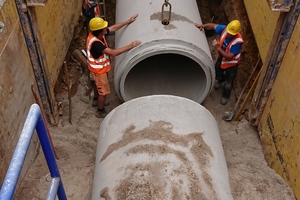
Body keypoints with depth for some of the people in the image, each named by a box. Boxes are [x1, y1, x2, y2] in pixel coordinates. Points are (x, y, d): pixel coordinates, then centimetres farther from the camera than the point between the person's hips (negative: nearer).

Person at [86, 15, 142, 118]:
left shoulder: (97, 34, -14)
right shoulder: (95, 43, -40)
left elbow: (113, 28, -1)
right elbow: (113, 53, -43)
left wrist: (128, 21, -1)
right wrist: (130, 46, -42)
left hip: (98, 67, 9)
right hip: (99, 69, -9)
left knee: (98, 84, 32)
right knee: (103, 91, 9)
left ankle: (96, 100, 57)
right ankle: (100, 111, 29)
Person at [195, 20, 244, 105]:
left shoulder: (238, 42, -40)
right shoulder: (224, 29, -27)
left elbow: (229, 57, -36)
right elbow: (213, 26, -9)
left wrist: (218, 48, -43)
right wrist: (202, 26, -25)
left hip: (231, 63, -5)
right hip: (221, 57, 5)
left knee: (228, 82, 17)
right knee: (217, 71, 33)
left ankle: (225, 96, 46)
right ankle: (221, 80, 68)